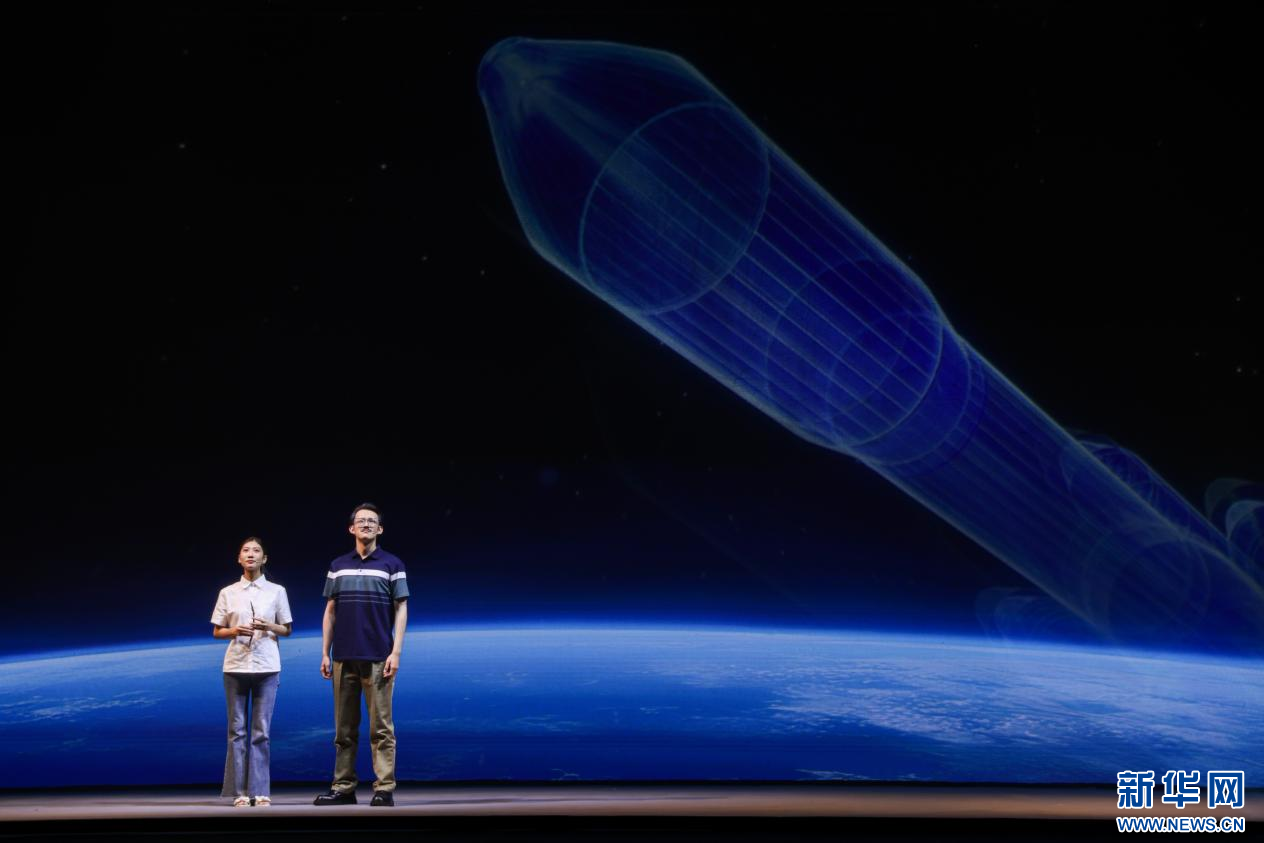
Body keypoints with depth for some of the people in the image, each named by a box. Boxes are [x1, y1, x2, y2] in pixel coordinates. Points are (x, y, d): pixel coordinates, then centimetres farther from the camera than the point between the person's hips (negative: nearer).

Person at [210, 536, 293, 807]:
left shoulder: (276, 591, 6)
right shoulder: (228, 593, 7)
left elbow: (287, 630, 9)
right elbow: (216, 632, 10)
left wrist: (269, 627, -11)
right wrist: (234, 631, -11)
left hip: (267, 666, -1)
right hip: (235, 666, 1)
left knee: (261, 730, 0)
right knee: (237, 729, 2)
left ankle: (260, 791, 3)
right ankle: (240, 792, 6)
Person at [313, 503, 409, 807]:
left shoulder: (391, 564, 3)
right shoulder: (338, 566, 12)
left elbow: (401, 610, 1)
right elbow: (330, 612, 13)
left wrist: (396, 652, -8)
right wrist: (325, 653, 6)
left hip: (378, 659, -3)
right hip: (343, 659, 3)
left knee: (381, 727, -3)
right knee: (344, 728, 6)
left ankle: (384, 789, 0)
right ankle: (343, 787, 12)